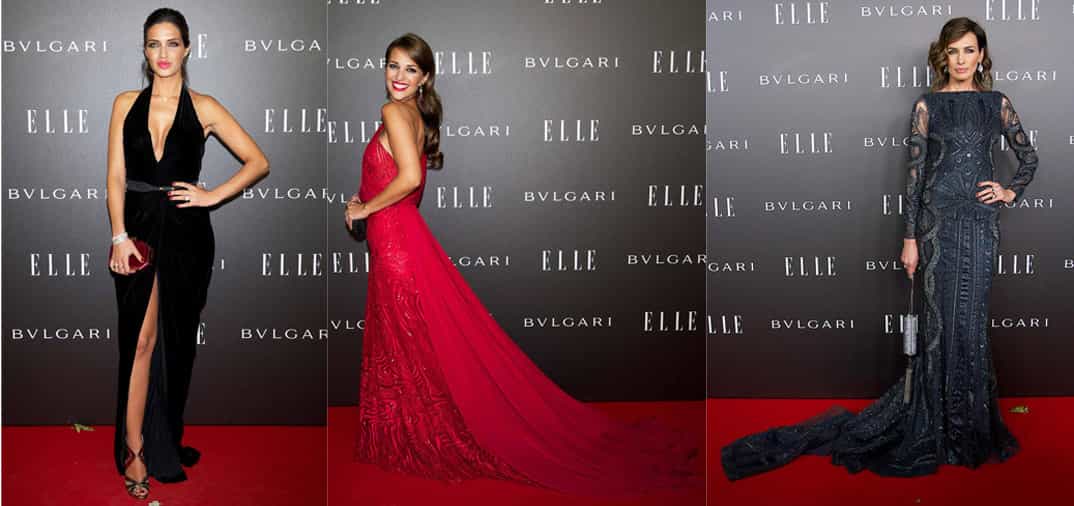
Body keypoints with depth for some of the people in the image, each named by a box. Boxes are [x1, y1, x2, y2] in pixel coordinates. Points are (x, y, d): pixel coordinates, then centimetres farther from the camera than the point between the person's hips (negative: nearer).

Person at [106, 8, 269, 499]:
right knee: (141, 339, -5)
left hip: (186, 233, 0)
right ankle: (135, 450, 2)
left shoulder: (204, 107, 4)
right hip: (139, 228, 0)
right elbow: (116, 176, 2)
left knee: (176, 340, 9)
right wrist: (120, 235, -9)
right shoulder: (126, 104, 7)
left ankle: (166, 440, 25)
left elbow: (258, 162, 4)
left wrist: (213, 196, -6)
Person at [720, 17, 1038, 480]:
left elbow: (1029, 156, 21)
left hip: (982, 220, 3)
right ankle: (946, 426, 9)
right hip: (938, 217, -3)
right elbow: (914, 172, -3)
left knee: (971, 318, 6)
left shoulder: (998, 103, 9)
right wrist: (910, 238, -6)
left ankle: (971, 422, 20)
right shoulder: (927, 105, 0)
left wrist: (1010, 192, 6)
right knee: (943, 317, -2)